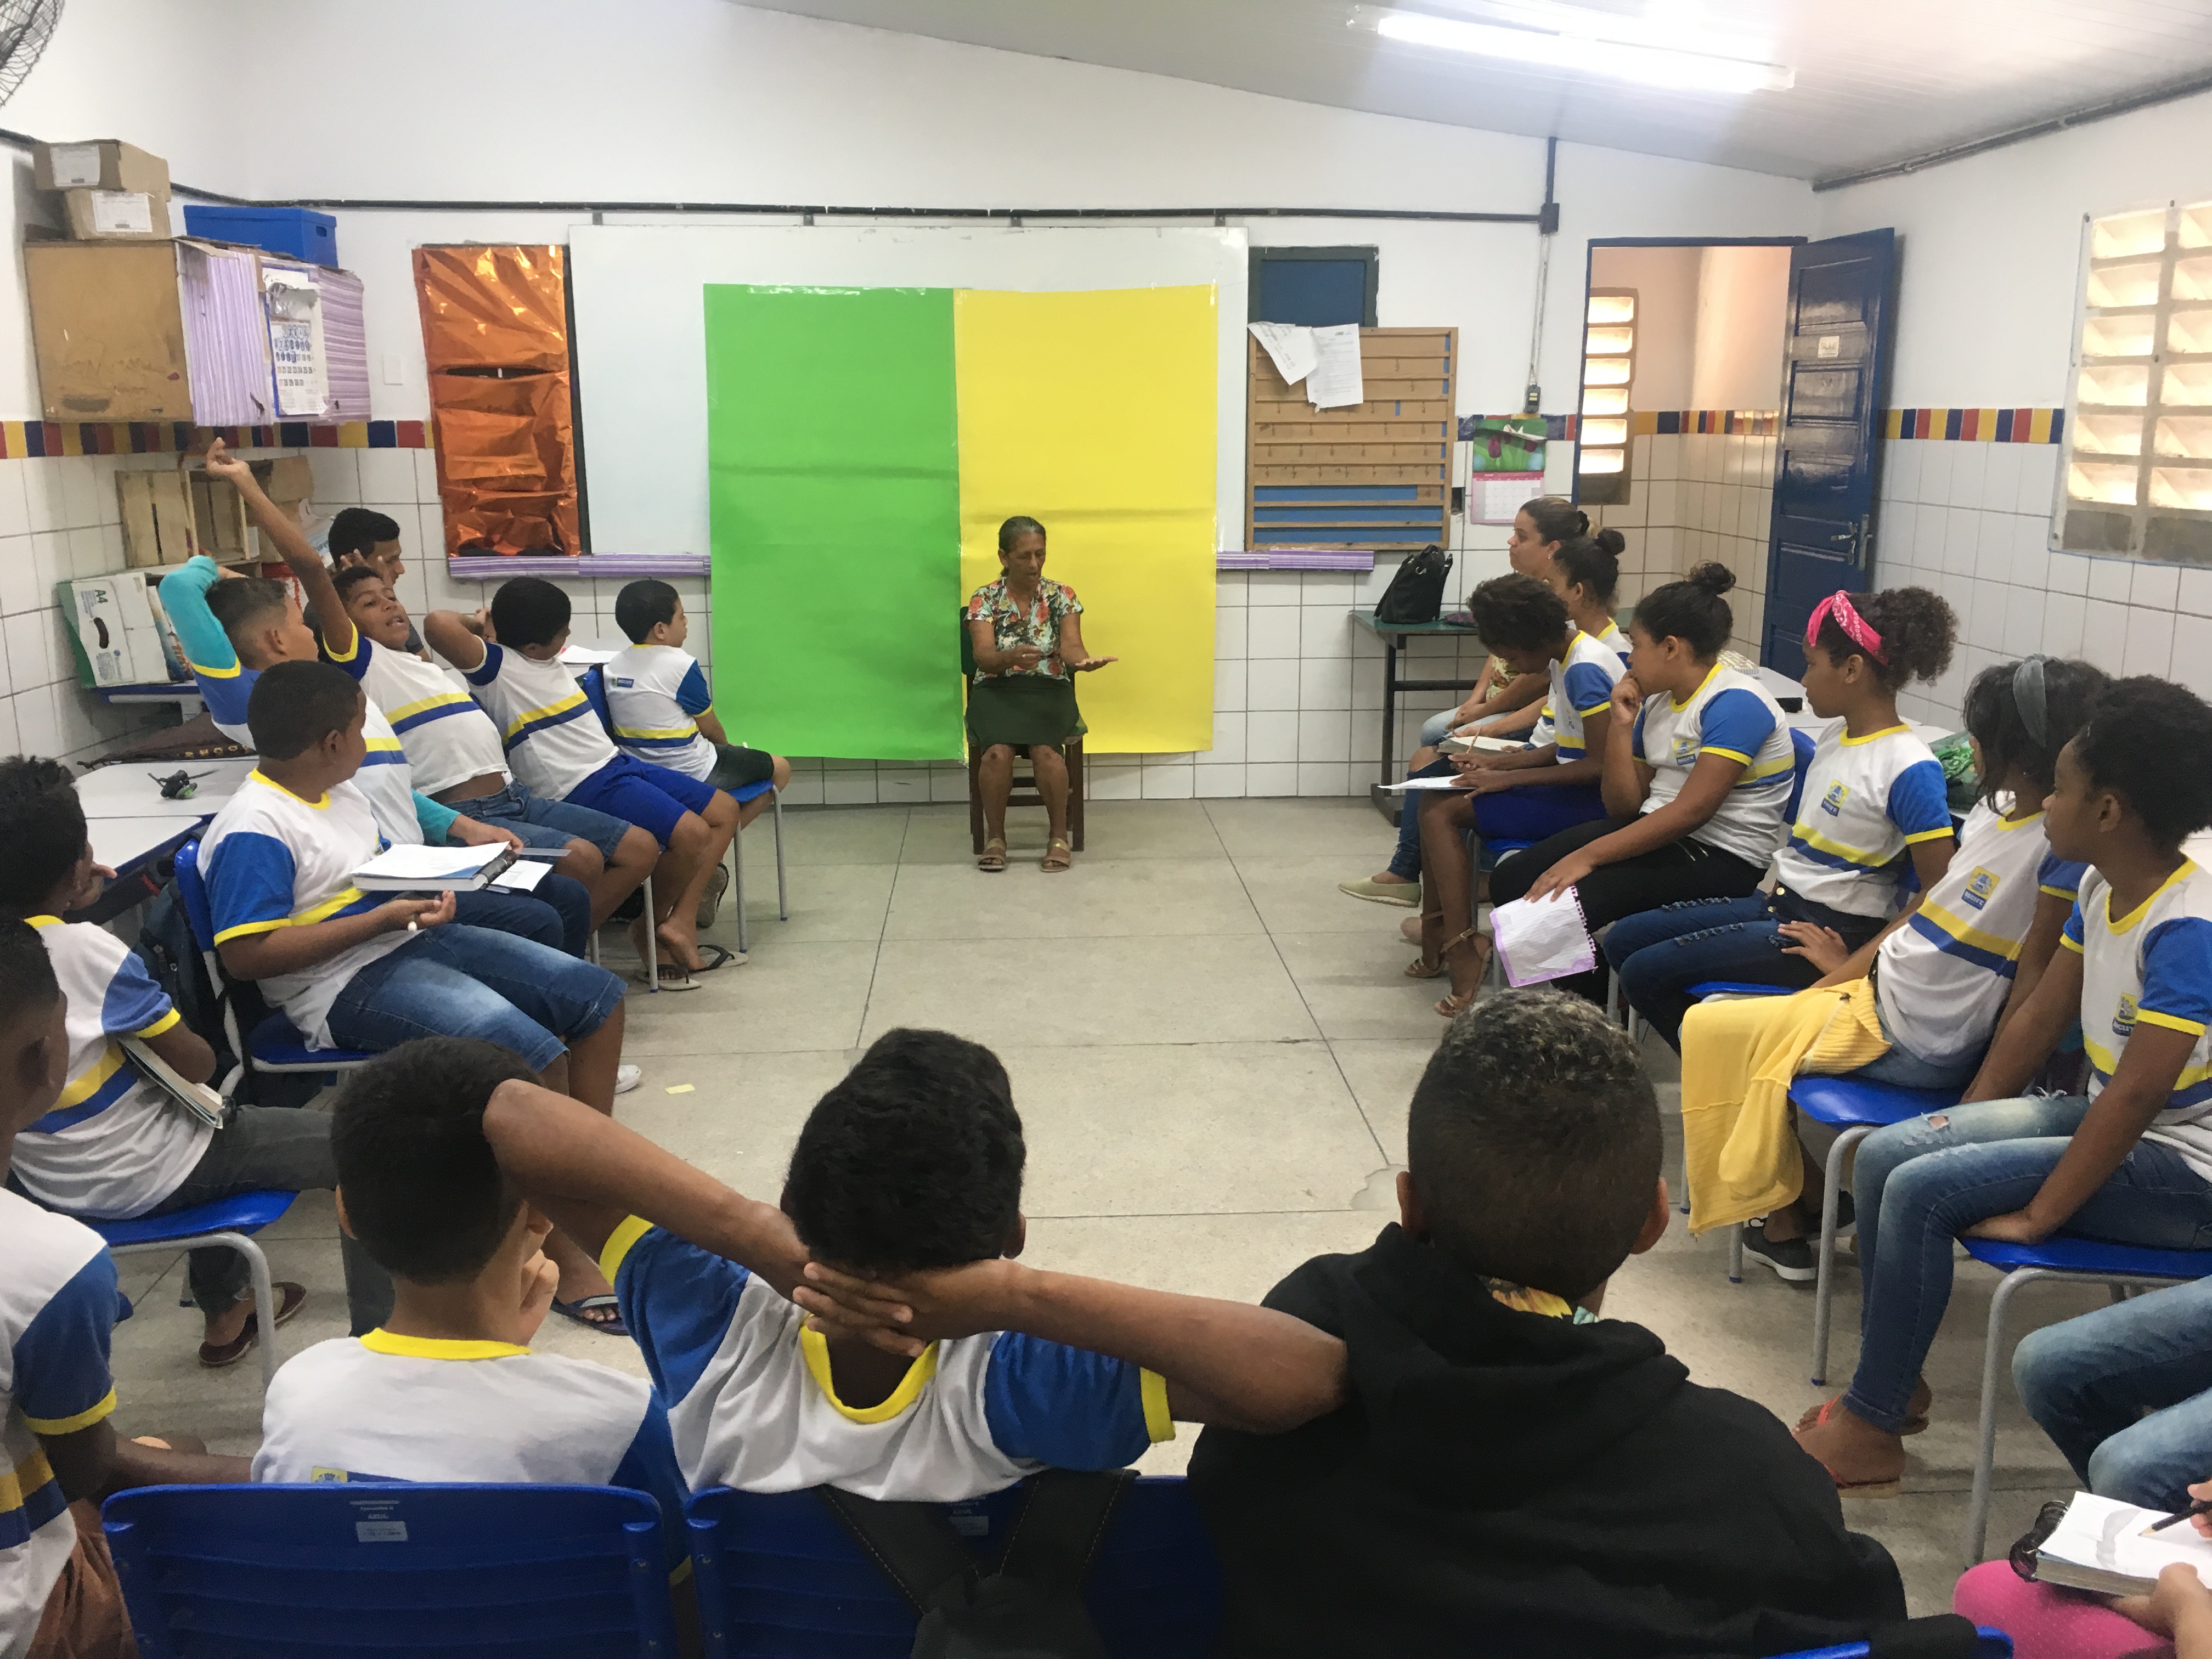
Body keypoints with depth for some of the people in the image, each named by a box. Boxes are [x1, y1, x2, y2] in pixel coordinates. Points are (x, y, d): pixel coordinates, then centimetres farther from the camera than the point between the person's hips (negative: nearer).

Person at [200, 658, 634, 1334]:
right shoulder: (252, 832, -17)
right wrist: (382, 919, -22)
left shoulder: (339, 791, 10)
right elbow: (246, 953, -22)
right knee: (532, 1054, -29)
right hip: (349, 986, -10)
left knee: (595, 994, 4)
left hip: (408, 943, 10)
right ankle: (565, 1258, -17)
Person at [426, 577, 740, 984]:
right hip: (583, 788, -10)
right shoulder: (497, 667, -10)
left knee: (724, 811, 7)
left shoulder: (547, 662, 15)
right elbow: (438, 624, -26)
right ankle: (650, 927, 1)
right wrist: (478, 624, -5)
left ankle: (680, 922, 1)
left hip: (615, 764, 10)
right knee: (691, 834, -24)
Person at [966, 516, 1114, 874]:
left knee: (1045, 750, -31)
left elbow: (1070, 647, -7)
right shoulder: (984, 599, 0)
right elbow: (984, 656, -12)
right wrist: (1013, 655, -35)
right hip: (996, 690, 0)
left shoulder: (1062, 595, 4)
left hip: (1048, 689, 0)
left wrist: (1083, 660, -32)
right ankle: (995, 837, -10)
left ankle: (1059, 834, -10)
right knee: (998, 751, -31)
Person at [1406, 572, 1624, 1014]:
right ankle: (1438, 943, 9)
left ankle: (1461, 955, -15)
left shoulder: (1585, 670, -20)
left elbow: (1600, 765, -23)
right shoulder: (1563, 658, 9)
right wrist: (1501, 762, 3)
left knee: (1443, 812, -17)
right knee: (1433, 800, 6)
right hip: (1571, 788, 10)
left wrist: (1512, 777, -19)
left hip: (1592, 801, -10)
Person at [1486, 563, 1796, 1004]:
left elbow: (1691, 811, -24)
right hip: (1657, 833, 9)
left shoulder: (1735, 703, -16)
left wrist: (1588, 856, -25)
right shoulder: (1655, 702, 11)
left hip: (1722, 859, -9)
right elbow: (1625, 807, 11)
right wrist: (1621, 725, -1)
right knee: (1511, 881, -4)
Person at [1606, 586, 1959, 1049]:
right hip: (1777, 904, 9)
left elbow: (1938, 890, -19)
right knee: (1623, 940, 5)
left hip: (1828, 931, -9)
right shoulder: (1834, 734, 7)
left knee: (1645, 972, -15)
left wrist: (1859, 961, -20)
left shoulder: (1910, 770, -19)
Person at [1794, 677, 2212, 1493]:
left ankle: (1870, 1428, -7)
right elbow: (2038, 1018, 9)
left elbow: (2135, 1096, -29)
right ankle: (1895, 1384, 12)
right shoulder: (2102, 888, 1)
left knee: (1922, 1190, -22)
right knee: (1882, 1155, -2)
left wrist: (2035, 1216, -24)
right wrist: (1960, 1131, 10)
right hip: (2102, 1119, 9)